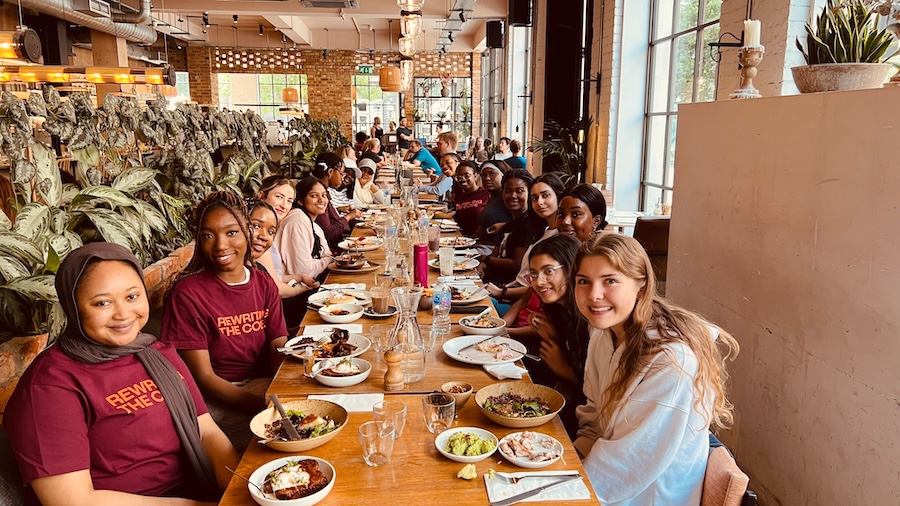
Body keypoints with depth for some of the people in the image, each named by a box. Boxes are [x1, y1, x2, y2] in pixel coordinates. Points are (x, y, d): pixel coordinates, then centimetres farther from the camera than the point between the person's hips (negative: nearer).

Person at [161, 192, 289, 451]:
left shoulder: (264, 284, 7)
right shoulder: (187, 293, -11)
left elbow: (279, 350, 3)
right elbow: (203, 377, -13)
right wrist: (264, 404, -26)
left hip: (265, 387, 6)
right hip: (218, 400, -5)